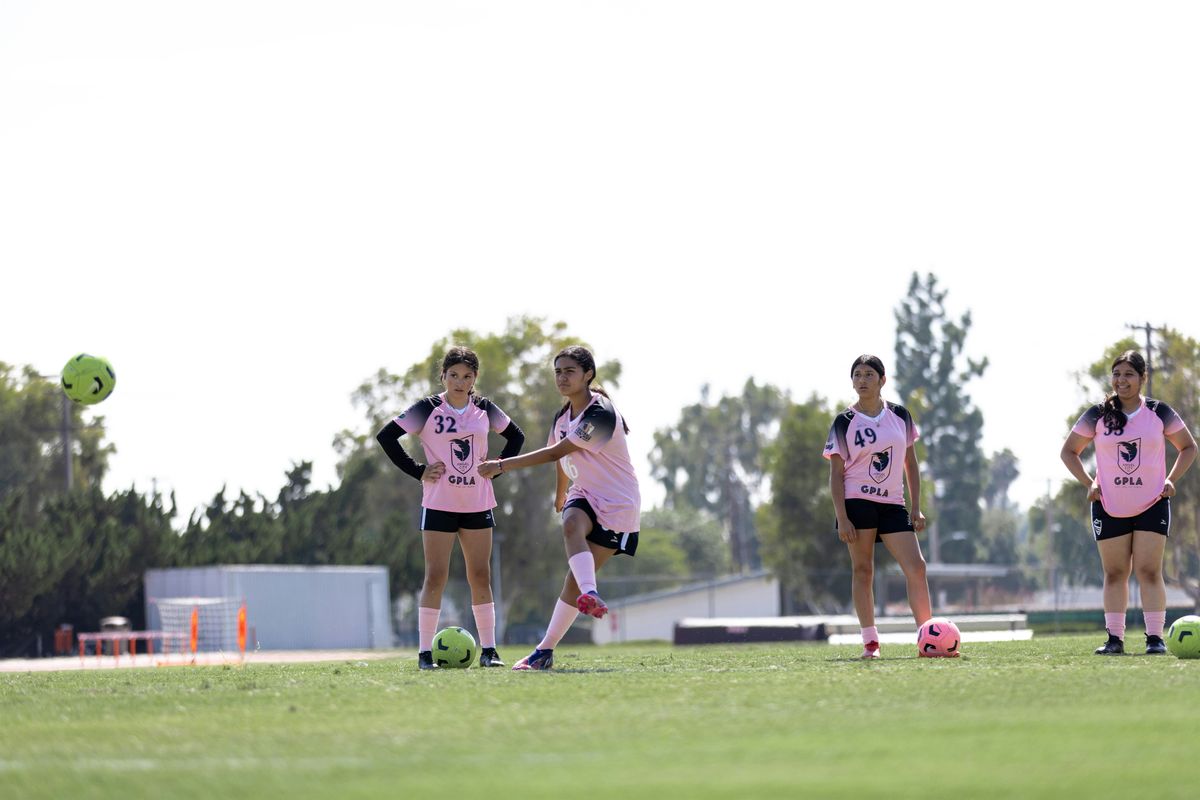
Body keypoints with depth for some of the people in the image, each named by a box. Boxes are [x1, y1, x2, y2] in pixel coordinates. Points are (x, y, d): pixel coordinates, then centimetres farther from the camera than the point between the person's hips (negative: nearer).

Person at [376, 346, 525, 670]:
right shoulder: (428, 409, -6)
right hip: (439, 505, -3)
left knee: (481, 576, 4)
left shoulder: (484, 409, 5)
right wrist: (417, 471, -9)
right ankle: (425, 653, -4)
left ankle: (488, 650, 9)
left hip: (478, 505, 3)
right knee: (436, 576, -6)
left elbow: (516, 436, 19)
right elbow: (386, 436, -7)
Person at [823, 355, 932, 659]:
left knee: (916, 567, -8)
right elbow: (836, 473, -3)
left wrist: (916, 508, 6)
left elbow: (911, 464, 13)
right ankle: (870, 642, 1)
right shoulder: (844, 423, -1)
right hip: (857, 502, -3)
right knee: (862, 571, -3)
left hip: (893, 504, 3)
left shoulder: (899, 416, 8)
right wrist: (842, 518, -11)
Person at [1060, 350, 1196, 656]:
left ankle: (1155, 638, -6)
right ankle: (1114, 639, 6)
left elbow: (1188, 447, 11)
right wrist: (1088, 483, -2)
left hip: (1152, 504, -1)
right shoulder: (1098, 415, 0)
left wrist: (1171, 480, -1)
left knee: (1149, 571, -8)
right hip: (1109, 507, 1)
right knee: (1115, 573, 3)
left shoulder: (1159, 412, 0)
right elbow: (1069, 451, 10)